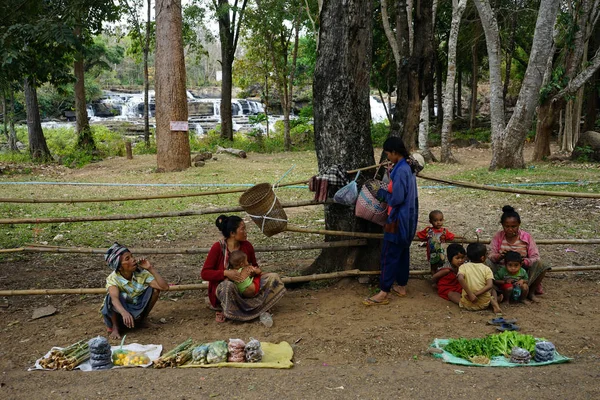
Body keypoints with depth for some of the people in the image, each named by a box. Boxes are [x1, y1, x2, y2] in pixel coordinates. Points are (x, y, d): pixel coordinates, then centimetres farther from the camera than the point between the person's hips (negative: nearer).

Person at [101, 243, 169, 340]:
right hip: (119, 311, -3)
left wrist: (151, 268, -31)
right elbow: (114, 298, -45)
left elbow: (165, 287, -26)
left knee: (155, 289, -18)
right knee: (111, 297, -35)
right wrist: (124, 313, -64)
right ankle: (115, 327, -9)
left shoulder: (142, 273, -17)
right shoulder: (113, 279, -24)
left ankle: (143, 318, 4)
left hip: (138, 312, 3)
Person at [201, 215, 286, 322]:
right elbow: (204, 273, -13)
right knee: (228, 286, -42)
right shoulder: (218, 248, -13)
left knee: (274, 277, -11)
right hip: (222, 286, -6)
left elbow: (254, 265, 15)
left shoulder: (247, 245, 1)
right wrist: (226, 273, -28)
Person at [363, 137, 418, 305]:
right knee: (402, 253, 16)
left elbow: (397, 199, -23)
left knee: (389, 255, -5)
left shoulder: (400, 171, -21)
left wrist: (383, 193, -7)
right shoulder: (408, 168, 10)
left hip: (398, 220, -10)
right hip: (407, 219, 10)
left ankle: (384, 293, -1)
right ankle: (401, 286, 26)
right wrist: (387, 191, 9)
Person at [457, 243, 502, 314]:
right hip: (484, 304, 2)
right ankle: (495, 305, 5)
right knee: (492, 290, 33)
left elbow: (460, 279, -23)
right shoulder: (486, 268, -1)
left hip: (467, 305, -2)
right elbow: (490, 285, -15)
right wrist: (476, 294, -15)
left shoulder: (463, 266, -2)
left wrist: (470, 294, -19)